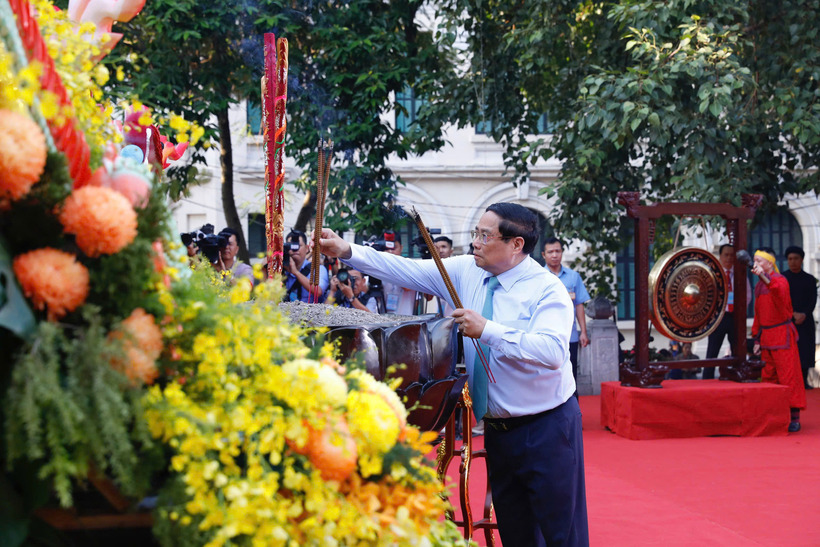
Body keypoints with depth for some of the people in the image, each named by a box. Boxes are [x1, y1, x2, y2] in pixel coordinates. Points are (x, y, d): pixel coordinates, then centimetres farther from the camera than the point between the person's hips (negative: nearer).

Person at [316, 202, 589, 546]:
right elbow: (407, 271, 2)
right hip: (497, 427, 6)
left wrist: (486, 330, -29)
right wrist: (347, 252, -5)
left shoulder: (547, 289, -15)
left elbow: (552, 351, -30)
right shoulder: (466, 271, 3)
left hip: (546, 427, -6)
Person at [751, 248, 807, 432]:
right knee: (769, 377, 10)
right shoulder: (759, 286, 14)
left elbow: (779, 291, -36)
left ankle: (794, 419, -4)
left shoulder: (780, 280, -10)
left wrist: (764, 277, -53)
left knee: (788, 376, -7)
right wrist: (757, 339, 16)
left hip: (782, 334, -8)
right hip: (766, 337, 8)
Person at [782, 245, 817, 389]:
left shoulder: (810, 279, 11)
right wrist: (793, 314, -12)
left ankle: (804, 381, 4)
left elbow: (813, 301, 4)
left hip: (805, 321, 1)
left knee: (805, 350, -2)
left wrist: (804, 314, -13)